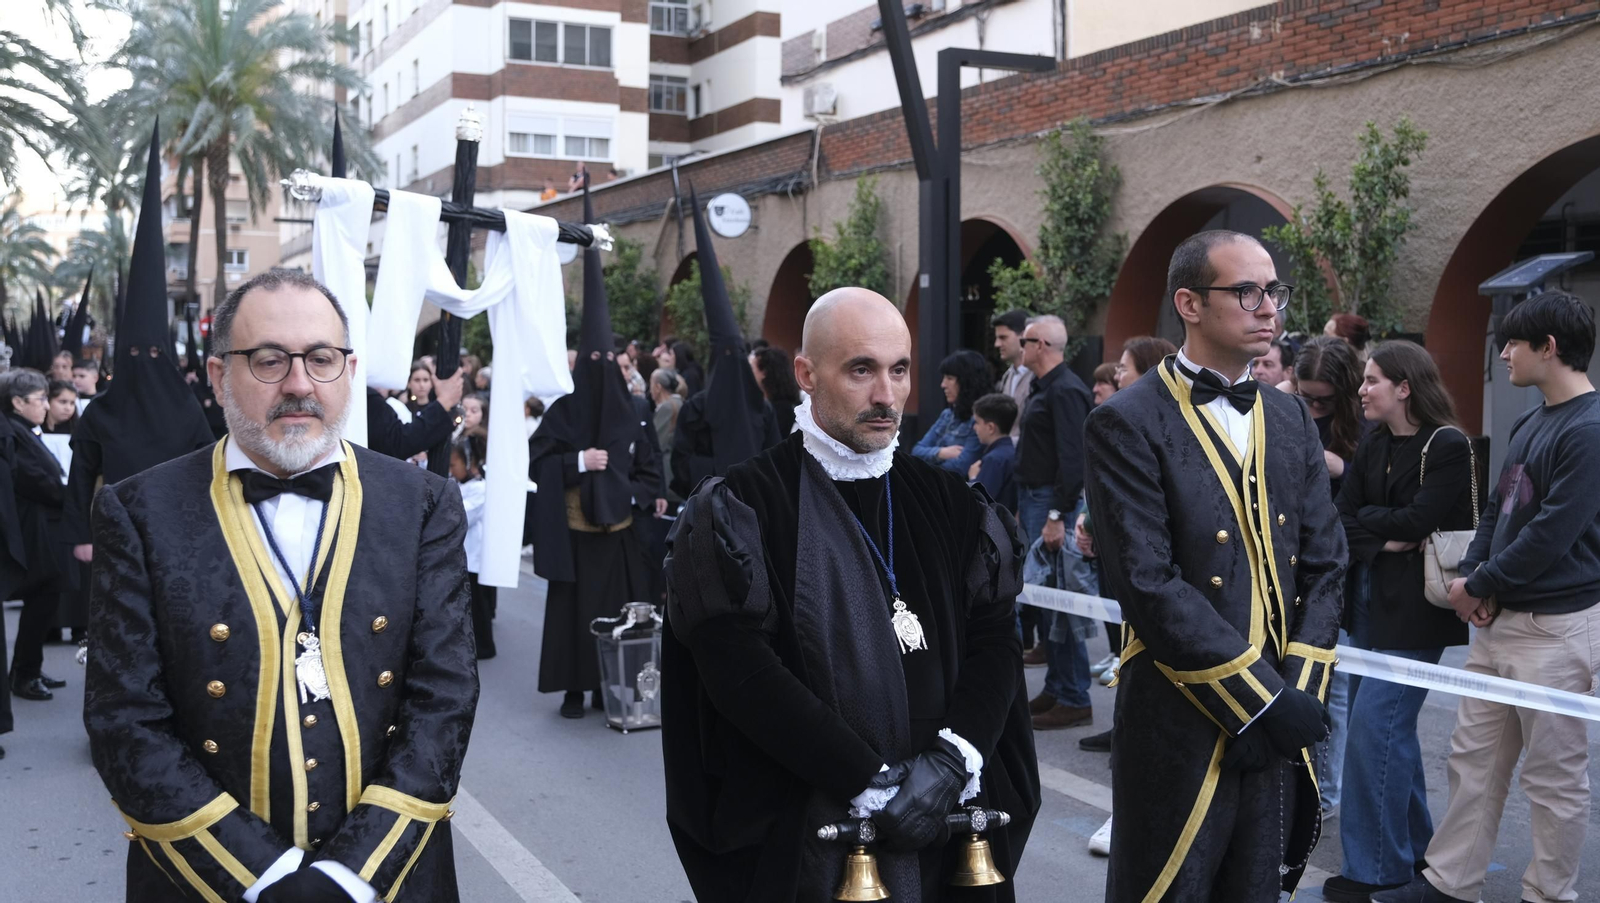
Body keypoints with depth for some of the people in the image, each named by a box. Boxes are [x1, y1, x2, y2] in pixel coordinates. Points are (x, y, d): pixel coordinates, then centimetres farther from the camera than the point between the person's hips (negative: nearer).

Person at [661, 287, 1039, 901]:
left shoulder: (949, 503, 7)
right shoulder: (739, 509, -8)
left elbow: (995, 637, 2)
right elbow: (741, 668, -16)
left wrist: (952, 757, -14)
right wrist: (869, 779, -19)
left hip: (945, 823, 4)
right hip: (800, 836, -4)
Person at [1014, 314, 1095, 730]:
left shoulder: (1065, 391, -15)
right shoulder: (1042, 388, 17)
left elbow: (1072, 459, -22)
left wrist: (1056, 516, -25)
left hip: (1053, 502, -11)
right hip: (1034, 500, 11)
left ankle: (1074, 701, -1)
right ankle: (1055, 689, 23)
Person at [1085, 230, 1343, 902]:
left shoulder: (1290, 420, 10)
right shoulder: (1127, 426, -11)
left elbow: (1324, 567, 7)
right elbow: (1150, 585, -17)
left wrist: (1297, 691, -5)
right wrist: (1261, 700, -17)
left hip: (1279, 729, 6)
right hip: (1180, 730, -6)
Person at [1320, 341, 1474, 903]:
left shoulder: (1447, 446, -10)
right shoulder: (1373, 447, 10)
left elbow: (1417, 520, -18)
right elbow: (1343, 519, 3)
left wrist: (1366, 517, -3)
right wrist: (1382, 542, -14)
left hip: (1416, 607, -8)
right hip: (1373, 597, 8)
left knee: (1375, 722, -10)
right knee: (1390, 723, 14)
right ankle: (1411, 846, 29)